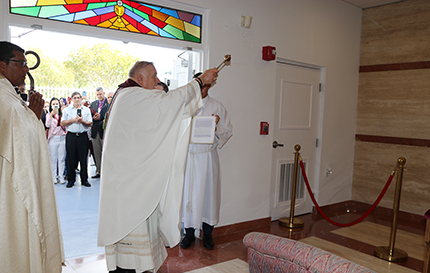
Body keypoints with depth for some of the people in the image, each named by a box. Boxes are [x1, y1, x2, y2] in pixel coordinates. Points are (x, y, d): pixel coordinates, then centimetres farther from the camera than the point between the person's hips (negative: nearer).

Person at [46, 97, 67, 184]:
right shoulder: (49, 115, 4)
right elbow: (47, 125, -14)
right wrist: (51, 115, -23)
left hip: (62, 138, 2)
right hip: (53, 138, -2)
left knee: (61, 159, 3)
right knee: (53, 159, 1)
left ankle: (61, 176, 9)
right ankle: (54, 177, 8)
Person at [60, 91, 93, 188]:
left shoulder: (86, 110, 11)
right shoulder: (67, 110, 11)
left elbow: (90, 124, 4)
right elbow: (62, 123, 2)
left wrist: (82, 121, -13)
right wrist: (73, 120, -9)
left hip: (83, 136, 0)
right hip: (71, 136, 0)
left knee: (84, 158, 1)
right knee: (71, 158, 2)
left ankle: (84, 180, 9)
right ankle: (71, 180, 12)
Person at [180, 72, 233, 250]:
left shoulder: (217, 107, 4)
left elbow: (228, 130, 4)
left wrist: (216, 128, -16)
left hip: (207, 156, -1)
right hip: (187, 155, 2)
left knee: (208, 192, 3)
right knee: (187, 192, 5)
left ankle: (207, 233, 20)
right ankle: (189, 232, 21)